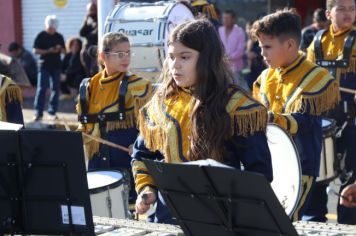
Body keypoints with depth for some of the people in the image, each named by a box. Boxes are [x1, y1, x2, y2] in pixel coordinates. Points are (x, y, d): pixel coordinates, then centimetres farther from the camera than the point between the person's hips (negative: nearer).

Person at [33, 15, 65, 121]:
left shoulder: (59, 37, 9)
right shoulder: (41, 36, -2)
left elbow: (64, 51, 14)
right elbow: (35, 50, -6)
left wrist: (59, 49, -9)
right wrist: (48, 51, -17)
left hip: (56, 66, 4)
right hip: (44, 66, -4)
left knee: (55, 89, 4)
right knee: (41, 89, -7)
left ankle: (52, 112, 12)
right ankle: (38, 113, -6)